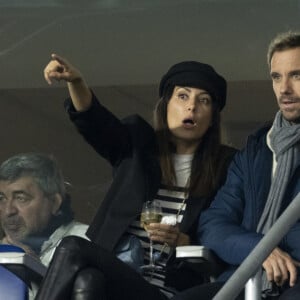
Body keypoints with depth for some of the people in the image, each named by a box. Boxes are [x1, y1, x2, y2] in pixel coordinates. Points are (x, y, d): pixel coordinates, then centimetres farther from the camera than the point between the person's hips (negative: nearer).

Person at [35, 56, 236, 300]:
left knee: (73, 249, -29)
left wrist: (182, 240, -14)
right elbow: (94, 120, -4)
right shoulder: (138, 145, 17)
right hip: (112, 276, 3)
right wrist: (76, 81, -26)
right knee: (87, 280, -34)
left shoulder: (226, 166, 10)